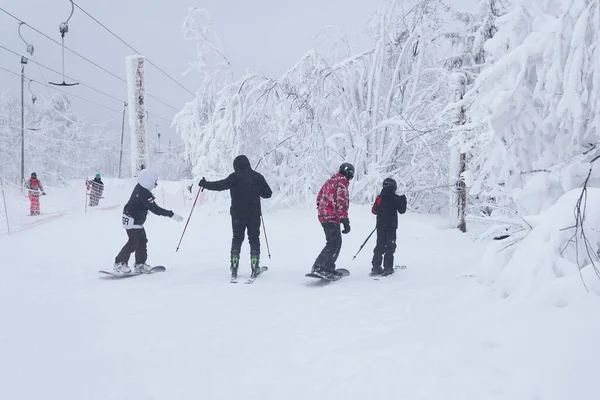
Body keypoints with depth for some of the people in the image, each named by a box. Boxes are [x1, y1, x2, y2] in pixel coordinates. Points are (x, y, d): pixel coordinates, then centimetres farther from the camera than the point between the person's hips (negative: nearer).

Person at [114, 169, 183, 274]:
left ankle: (140, 265, 19)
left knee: (142, 241, 12)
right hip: (132, 221, -10)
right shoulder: (144, 194, -29)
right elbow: (154, 209, -32)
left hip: (137, 221, 10)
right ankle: (119, 264, -2)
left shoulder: (140, 187, 0)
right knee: (133, 242, -9)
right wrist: (171, 215, -33)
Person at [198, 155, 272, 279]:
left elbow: (220, 185, -10)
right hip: (254, 214, 1)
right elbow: (268, 193, 4)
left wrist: (204, 184, 3)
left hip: (237, 214, -1)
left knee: (237, 239, 10)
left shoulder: (234, 177, -5)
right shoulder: (257, 176, 2)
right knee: (254, 239, 8)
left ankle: (234, 267, 3)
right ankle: (255, 268, 3)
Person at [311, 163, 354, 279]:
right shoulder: (342, 182, -11)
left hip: (323, 216, 10)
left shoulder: (330, 181, 18)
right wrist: (345, 220, -22)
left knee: (336, 242, 16)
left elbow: (319, 198, 24)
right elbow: (342, 202, -20)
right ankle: (319, 268, -14)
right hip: (332, 218, -10)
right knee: (333, 244, -9)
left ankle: (329, 268, 18)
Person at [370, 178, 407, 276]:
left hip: (380, 226, 4)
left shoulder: (379, 198, 1)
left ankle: (376, 267, 7)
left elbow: (374, 211, 8)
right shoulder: (395, 198, -8)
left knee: (380, 246, 11)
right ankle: (388, 267, 0)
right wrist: (403, 201, 15)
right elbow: (402, 211, 0)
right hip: (391, 226, -3)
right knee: (390, 246, 4)